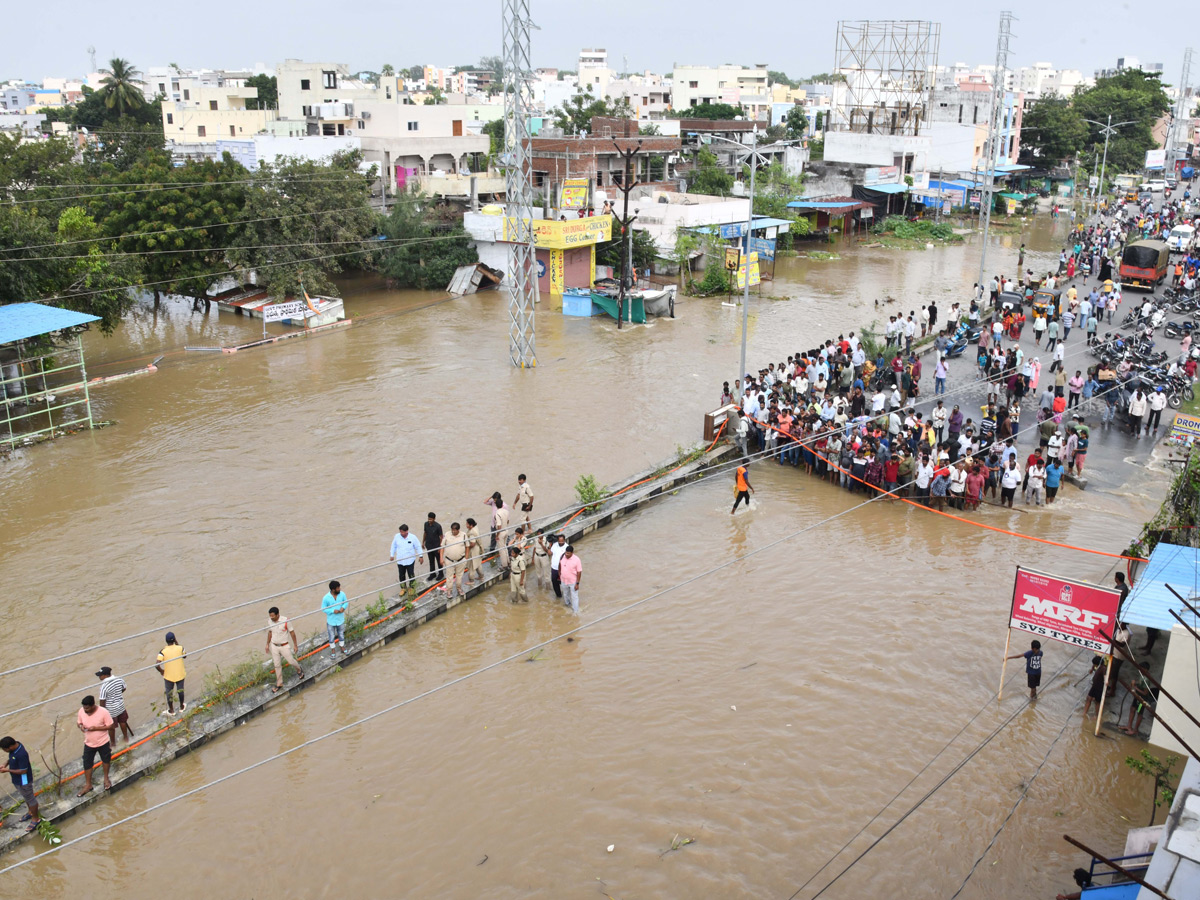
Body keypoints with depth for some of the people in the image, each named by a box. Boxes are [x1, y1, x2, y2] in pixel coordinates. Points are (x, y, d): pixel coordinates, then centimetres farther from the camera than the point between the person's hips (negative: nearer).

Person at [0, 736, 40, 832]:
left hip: (23, 781, -9)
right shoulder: (16, 744, -12)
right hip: (17, 780, 9)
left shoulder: (21, 755, -38)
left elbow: (23, 771, -28)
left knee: (30, 798, 12)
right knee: (26, 797, 29)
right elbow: (12, 758, 9)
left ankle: (35, 819, 31)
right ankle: (31, 812, 51)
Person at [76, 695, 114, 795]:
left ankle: (106, 778, 45)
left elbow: (110, 725, -18)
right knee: (87, 764, 13)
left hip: (103, 742, -3)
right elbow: (78, 722, 3)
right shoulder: (81, 711, -15)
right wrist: (80, 726, -21)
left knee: (106, 760, 20)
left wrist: (96, 728, -29)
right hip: (89, 743, 3)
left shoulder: (103, 712, -27)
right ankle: (88, 785, 32)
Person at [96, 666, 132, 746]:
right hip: (121, 706, 5)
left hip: (111, 710, -5)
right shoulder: (119, 679, -12)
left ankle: (113, 742, 37)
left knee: (111, 727, 18)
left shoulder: (104, 686, -29)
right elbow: (123, 689, 6)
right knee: (122, 722, 26)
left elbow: (102, 701, -22)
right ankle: (126, 738, 45)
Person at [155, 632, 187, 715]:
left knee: (169, 693, 21)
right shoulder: (180, 648, -16)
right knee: (180, 690, 24)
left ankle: (171, 710, 35)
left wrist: (161, 671, -4)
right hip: (180, 674, 1)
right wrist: (177, 644, 5)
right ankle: (182, 707, 42)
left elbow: (157, 665, -26)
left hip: (168, 676, -1)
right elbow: (184, 656, 6)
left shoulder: (163, 651, -20)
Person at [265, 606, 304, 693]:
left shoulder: (285, 620, -22)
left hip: (284, 646, -3)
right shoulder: (270, 621, -9)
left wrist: (295, 645, -7)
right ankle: (279, 683, 25)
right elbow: (270, 632, 9)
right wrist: (267, 644, 15)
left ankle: (299, 671, 40)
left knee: (291, 661, 7)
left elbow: (292, 632, -12)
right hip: (274, 646, 3)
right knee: (277, 665, 11)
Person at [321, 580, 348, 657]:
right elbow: (323, 608, -15)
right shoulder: (326, 598, -25)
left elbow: (346, 602, 1)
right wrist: (333, 611, -27)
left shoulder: (342, 594, -16)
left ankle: (342, 647, 46)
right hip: (331, 621, -3)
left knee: (341, 635, 22)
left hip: (340, 620, 3)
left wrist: (343, 607, -20)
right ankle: (333, 650, 40)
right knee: (332, 637, 17)